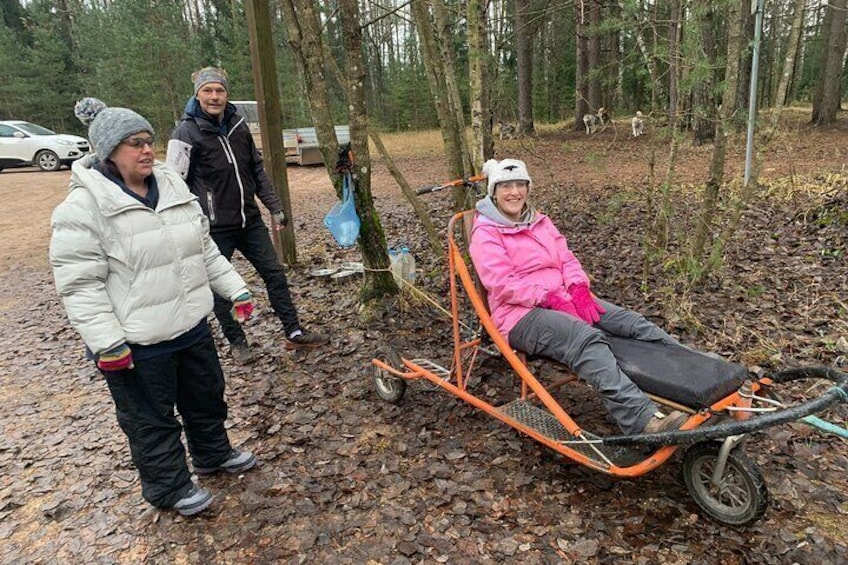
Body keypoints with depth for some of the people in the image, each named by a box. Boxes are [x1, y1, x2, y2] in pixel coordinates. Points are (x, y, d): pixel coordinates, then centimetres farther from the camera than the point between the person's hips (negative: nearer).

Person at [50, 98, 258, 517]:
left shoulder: (173, 187, 5)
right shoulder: (85, 205, -16)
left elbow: (205, 249, 12)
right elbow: (79, 283, -17)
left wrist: (235, 289, 8)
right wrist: (107, 342, -21)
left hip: (192, 325, 7)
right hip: (137, 342, -7)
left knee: (207, 396, 23)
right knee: (151, 420, 12)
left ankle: (214, 454, 48)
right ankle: (170, 488, 32)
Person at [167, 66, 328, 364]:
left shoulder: (238, 126, 6)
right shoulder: (187, 133, -12)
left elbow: (257, 170, 13)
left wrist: (275, 207, 10)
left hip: (250, 220, 5)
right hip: (215, 228, -5)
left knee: (274, 273, 8)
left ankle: (294, 333, 19)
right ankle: (236, 342, 25)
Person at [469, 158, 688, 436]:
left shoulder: (540, 222, 20)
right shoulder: (485, 233, -2)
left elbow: (567, 259, 13)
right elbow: (503, 285, -13)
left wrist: (579, 289, -8)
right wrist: (551, 297, -20)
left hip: (564, 299, 8)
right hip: (521, 315, -7)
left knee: (632, 321, -11)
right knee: (586, 338, -34)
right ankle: (644, 419, -49)